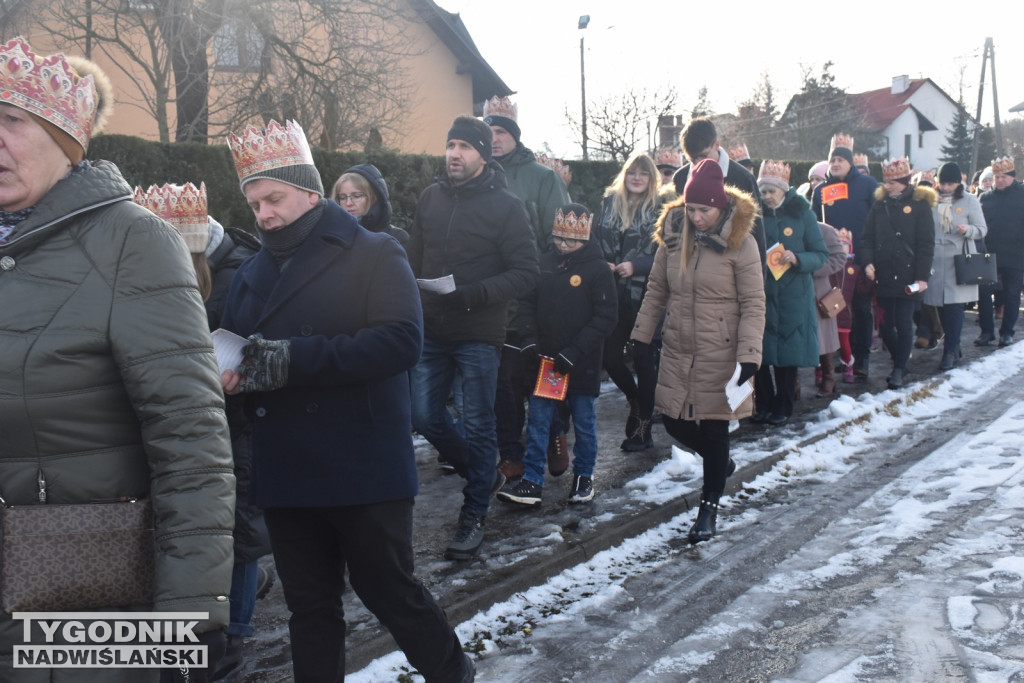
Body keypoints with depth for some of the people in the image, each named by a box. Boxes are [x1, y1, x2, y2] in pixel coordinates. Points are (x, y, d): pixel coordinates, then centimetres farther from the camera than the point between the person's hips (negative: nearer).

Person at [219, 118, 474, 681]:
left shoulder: (374, 254, -4)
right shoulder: (252, 274, 15)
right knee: (309, 607, 14)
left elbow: (401, 340, -19)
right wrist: (228, 375, -13)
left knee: (389, 590, 7)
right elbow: (231, 351, 13)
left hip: (365, 469, -5)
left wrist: (294, 359, -25)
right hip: (285, 472, 5)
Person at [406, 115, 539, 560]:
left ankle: (474, 514, 19)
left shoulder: (506, 206, -8)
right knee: (424, 416, 8)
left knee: (478, 426, 4)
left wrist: (473, 295, -23)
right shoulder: (431, 198, 6)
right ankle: (484, 474, 32)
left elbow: (525, 273, -11)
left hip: (479, 336, -5)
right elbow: (414, 260, 14)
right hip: (432, 332, 5)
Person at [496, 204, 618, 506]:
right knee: (538, 419, 4)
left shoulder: (597, 269, -8)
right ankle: (532, 481, 9)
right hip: (545, 359, 3)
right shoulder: (545, 263, 2)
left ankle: (583, 476, 26)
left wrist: (574, 352, -16)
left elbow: (606, 317, -11)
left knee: (583, 421, 10)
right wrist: (530, 339, -5)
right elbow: (527, 303, 10)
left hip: (581, 364, -3)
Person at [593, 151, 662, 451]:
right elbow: (595, 242, 10)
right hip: (613, 294, 4)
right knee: (609, 355, 4)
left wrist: (635, 266, -18)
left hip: (644, 294, -4)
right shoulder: (609, 204, 9)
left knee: (643, 358, 1)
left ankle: (643, 426, 13)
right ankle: (635, 400, 33)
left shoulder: (659, 210, -2)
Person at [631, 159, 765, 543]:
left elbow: (754, 303, -11)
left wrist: (749, 353, -18)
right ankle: (721, 464, 39)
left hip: (720, 353, -5)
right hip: (677, 351, 5)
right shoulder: (673, 235, 1)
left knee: (714, 428, 2)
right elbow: (656, 291, 10)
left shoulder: (740, 243, -11)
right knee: (675, 423, 9)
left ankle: (709, 507, 20)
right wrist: (641, 335, 8)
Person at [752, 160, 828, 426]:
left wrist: (797, 259, -20)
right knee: (759, 351, 0)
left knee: (788, 353, 4)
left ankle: (783, 407, 18)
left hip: (793, 297, -1)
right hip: (761, 294, 1)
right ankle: (763, 404, 16)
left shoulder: (801, 214, -2)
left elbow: (821, 255, -2)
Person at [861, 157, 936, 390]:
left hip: (907, 276, -4)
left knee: (903, 324, 0)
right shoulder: (880, 203, 9)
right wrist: (868, 262, -9)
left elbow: (926, 244, -6)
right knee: (885, 325, 7)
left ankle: (899, 370, 9)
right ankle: (899, 362, 27)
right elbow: (868, 237, 7)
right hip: (883, 275, 4)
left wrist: (922, 276, -11)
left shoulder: (919, 204, -3)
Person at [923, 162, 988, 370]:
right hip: (935, 260, 3)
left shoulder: (969, 201, 1)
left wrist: (968, 230, -20)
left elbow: (982, 229, 2)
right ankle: (953, 345, 22)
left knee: (954, 305, -7)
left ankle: (950, 351, -4)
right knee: (941, 305, 7)